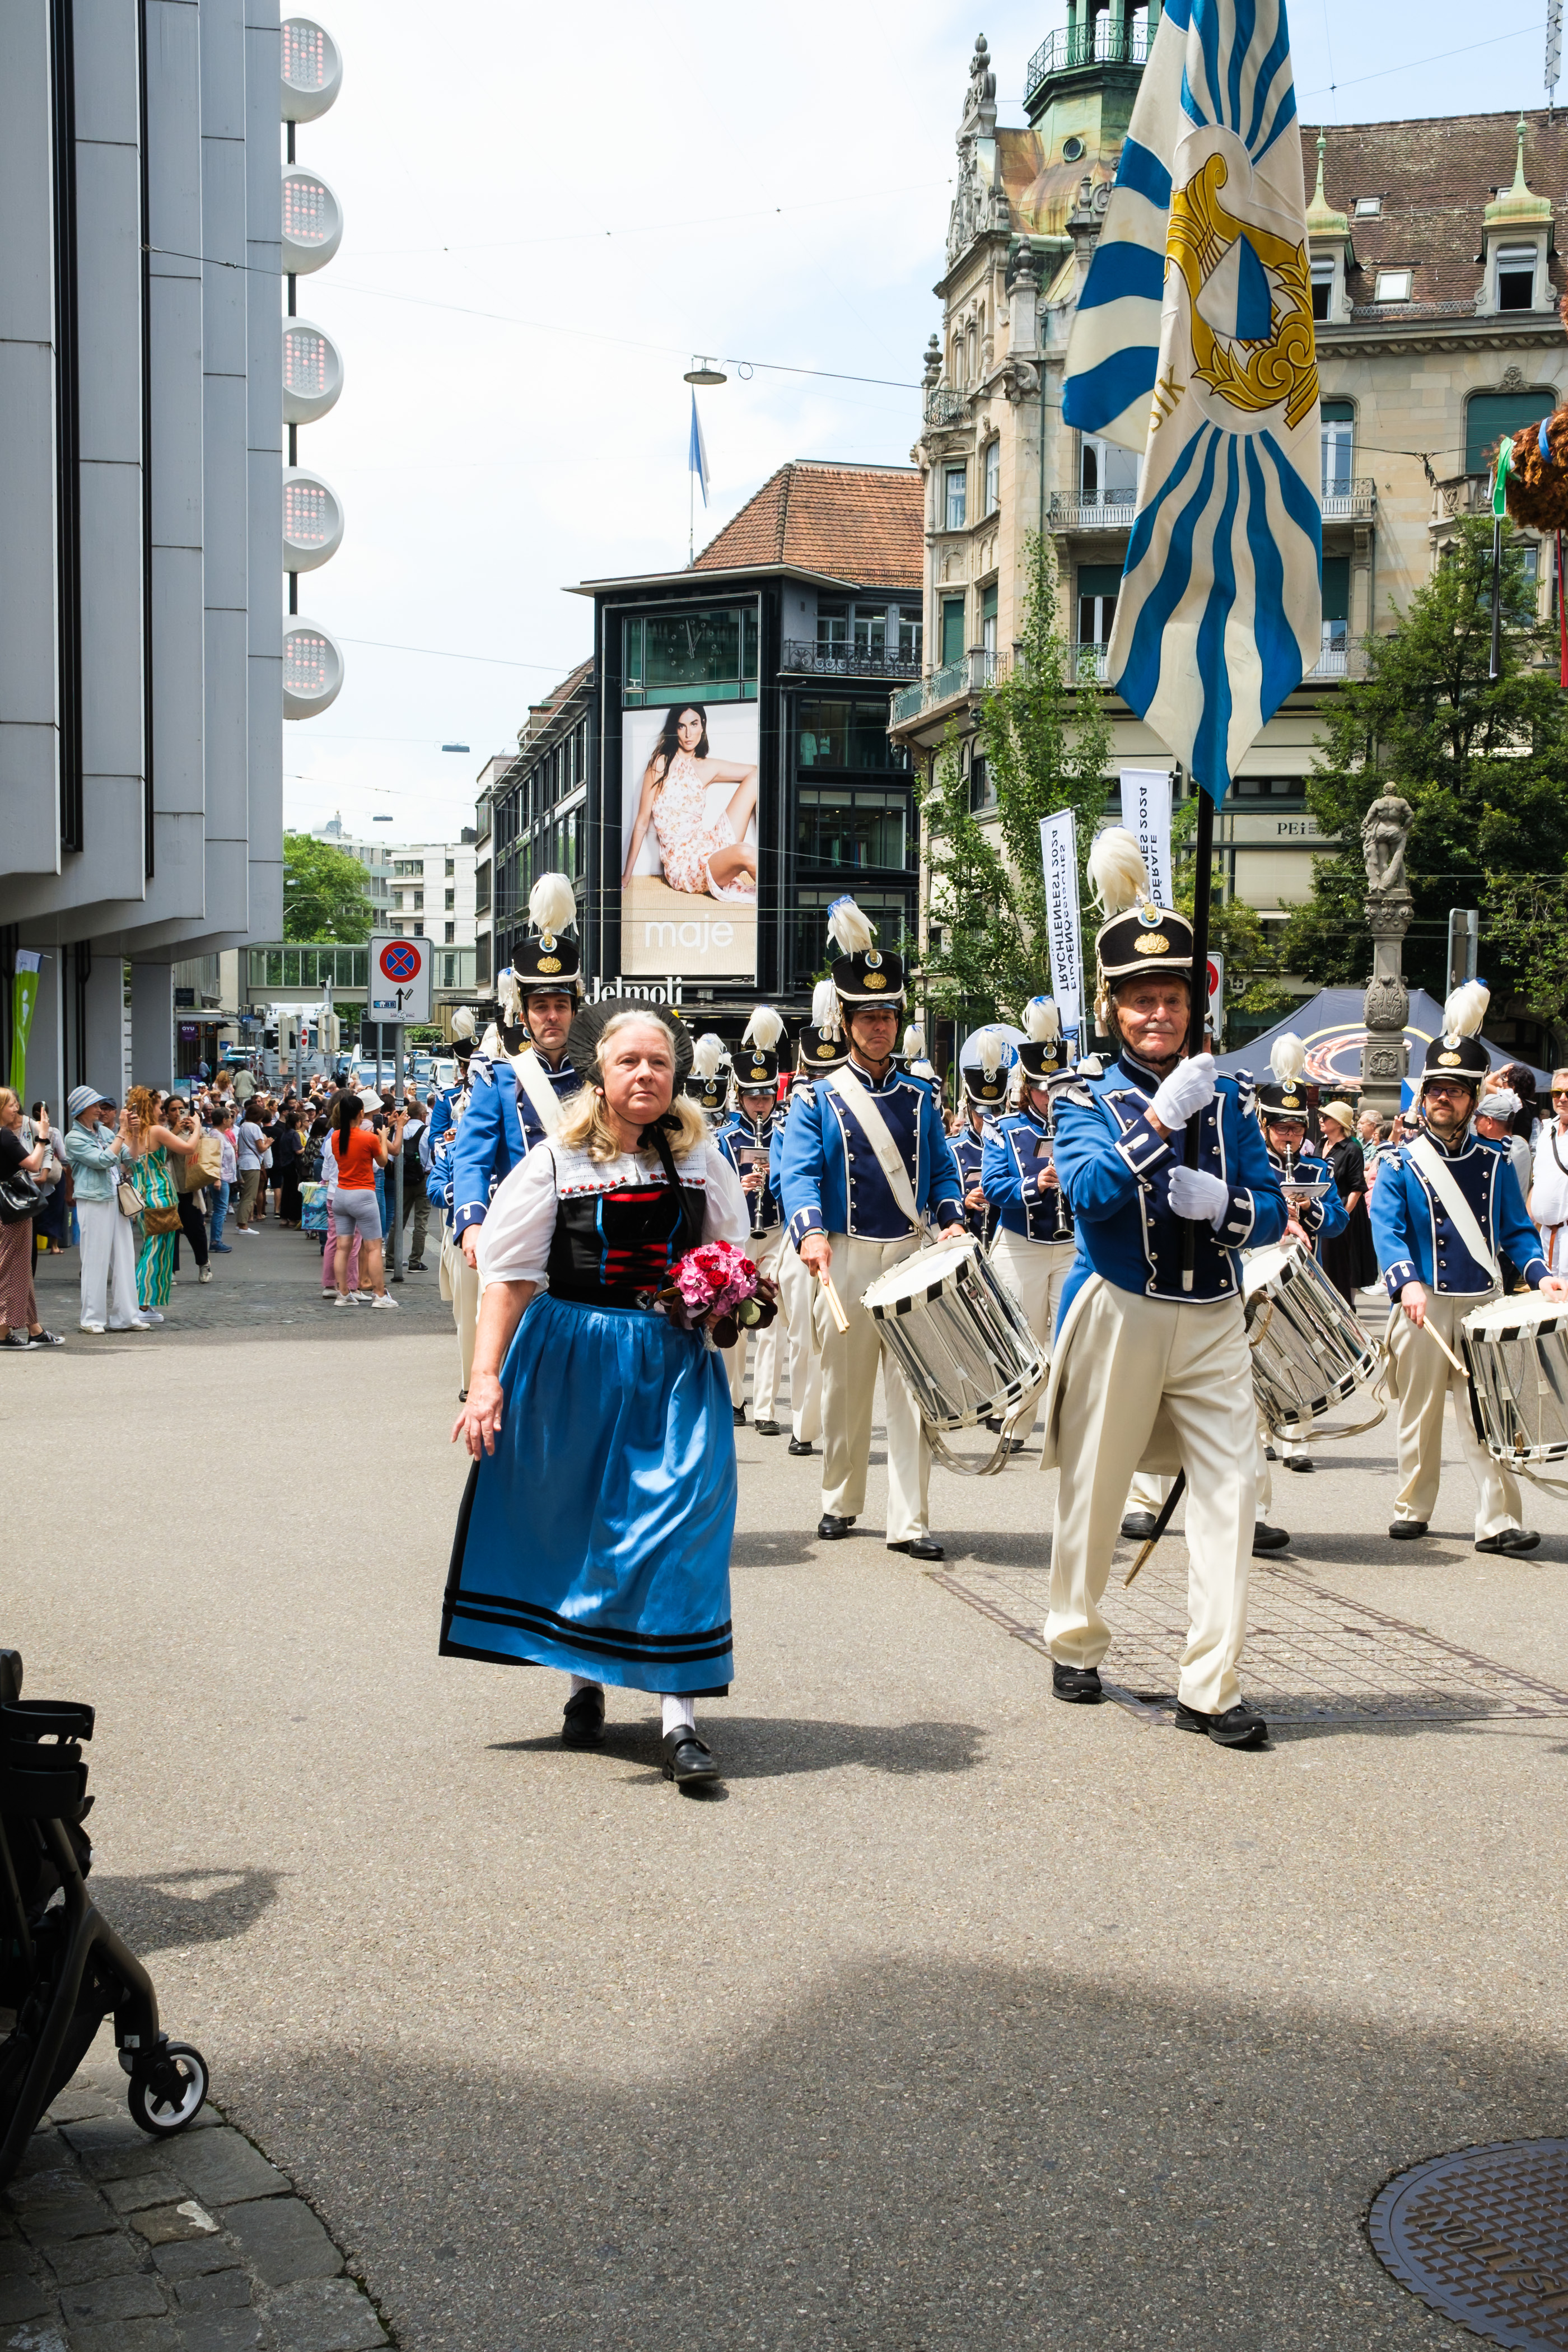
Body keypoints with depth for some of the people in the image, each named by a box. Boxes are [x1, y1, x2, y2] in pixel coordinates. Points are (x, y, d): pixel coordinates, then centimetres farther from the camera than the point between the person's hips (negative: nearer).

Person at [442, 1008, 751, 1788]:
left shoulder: (703, 1160, 6)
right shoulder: (554, 1163, -1)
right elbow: (509, 1279, -5)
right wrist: (485, 1381, -14)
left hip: (676, 1364, 1)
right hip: (571, 1363, -1)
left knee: (679, 1523, -9)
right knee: (574, 1521, 8)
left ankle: (680, 1718, -7)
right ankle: (585, 1681, 29)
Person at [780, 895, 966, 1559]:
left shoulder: (920, 1098, 12)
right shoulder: (818, 1101, 3)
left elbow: (941, 1168, 11)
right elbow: (800, 1172, -9)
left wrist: (952, 1219, -9)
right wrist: (811, 1231, -26)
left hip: (914, 1255, 1)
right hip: (848, 1256, -1)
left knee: (913, 1388, -4)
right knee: (845, 1386, 8)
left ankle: (909, 1522, -3)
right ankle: (841, 1503, 24)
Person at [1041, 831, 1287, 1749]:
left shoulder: (1229, 1097, 7)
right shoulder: (1086, 1095, -2)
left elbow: (1272, 1211, 6)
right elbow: (1089, 1192, -20)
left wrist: (1223, 1203, -15)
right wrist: (1161, 1116, -26)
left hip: (1214, 1320, 3)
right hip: (1120, 1317, -2)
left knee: (1229, 1492, -6)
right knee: (1094, 1494, 10)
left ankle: (1213, 1689, -1)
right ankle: (1077, 1646, 31)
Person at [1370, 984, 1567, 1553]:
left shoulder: (1494, 1163, 9)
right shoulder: (1399, 1165, 0)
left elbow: (1517, 1230, 10)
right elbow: (1387, 1230, -12)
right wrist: (1407, 1282, -29)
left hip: (1483, 1305, 2)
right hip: (1424, 1304, -2)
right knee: (1420, 1411, 7)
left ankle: (1497, 1522, -3)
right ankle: (1412, 1510, 20)